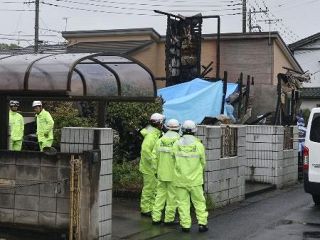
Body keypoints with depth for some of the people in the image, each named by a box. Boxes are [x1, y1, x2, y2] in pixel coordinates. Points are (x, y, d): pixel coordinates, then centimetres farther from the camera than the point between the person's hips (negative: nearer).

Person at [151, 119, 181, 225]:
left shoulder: (160, 141, 3)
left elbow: (154, 157, 6)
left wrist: (156, 170, 15)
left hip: (162, 173, 4)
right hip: (174, 174, -4)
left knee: (160, 194, 12)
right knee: (172, 196, 4)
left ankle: (156, 217, 12)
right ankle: (169, 218, 9)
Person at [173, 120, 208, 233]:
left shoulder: (176, 145, -7)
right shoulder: (199, 145, -9)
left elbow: (175, 160, 2)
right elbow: (203, 162, 3)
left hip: (180, 179, 1)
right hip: (195, 179, 0)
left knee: (183, 202, 7)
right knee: (199, 202, 10)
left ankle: (185, 225, 7)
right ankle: (202, 223, 9)